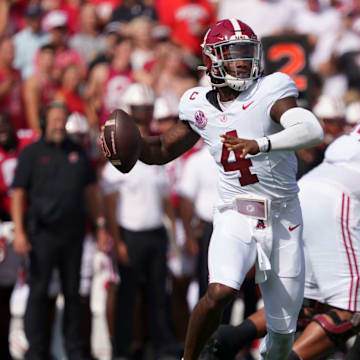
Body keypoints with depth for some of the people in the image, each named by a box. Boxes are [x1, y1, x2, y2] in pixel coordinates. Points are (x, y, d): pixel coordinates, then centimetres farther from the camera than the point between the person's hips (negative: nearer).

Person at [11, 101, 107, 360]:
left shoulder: (77, 153, 12)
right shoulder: (32, 153, 0)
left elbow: (91, 192, 17)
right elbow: (18, 194, -4)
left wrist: (101, 225, 10)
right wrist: (19, 232, -13)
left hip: (73, 232, 4)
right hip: (43, 233, -4)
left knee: (72, 292, 8)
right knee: (38, 292, -2)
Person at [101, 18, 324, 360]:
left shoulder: (269, 92, -12)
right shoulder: (201, 105, 0)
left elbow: (313, 131, -28)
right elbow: (162, 150, 12)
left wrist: (259, 144, -42)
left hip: (283, 220, 0)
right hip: (235, 217, 1)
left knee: (283, 327, 6)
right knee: (220, 292, -27)